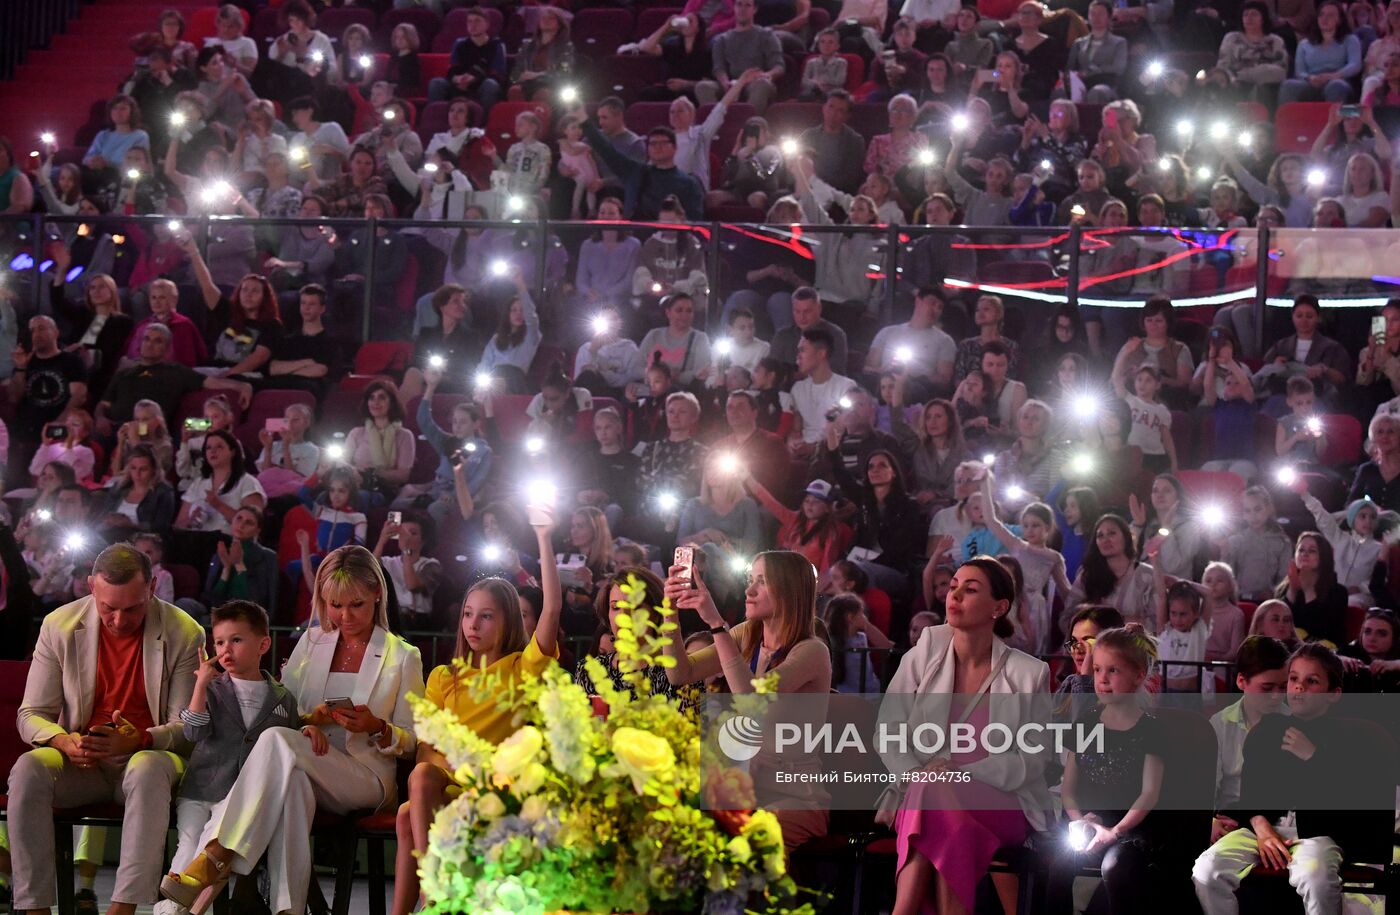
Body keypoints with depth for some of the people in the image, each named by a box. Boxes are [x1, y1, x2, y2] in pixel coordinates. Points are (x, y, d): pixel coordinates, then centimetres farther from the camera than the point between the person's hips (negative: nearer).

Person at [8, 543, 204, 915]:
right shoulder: (60, 626, 0)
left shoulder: (184, 633, -5)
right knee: (28, 769, -30)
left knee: (148, 768, -38)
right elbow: (31, 715, 3)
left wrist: (139, 740, -27)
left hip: (149, 756, -2)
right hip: (82, 762, 2)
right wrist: (64, 741, -21)